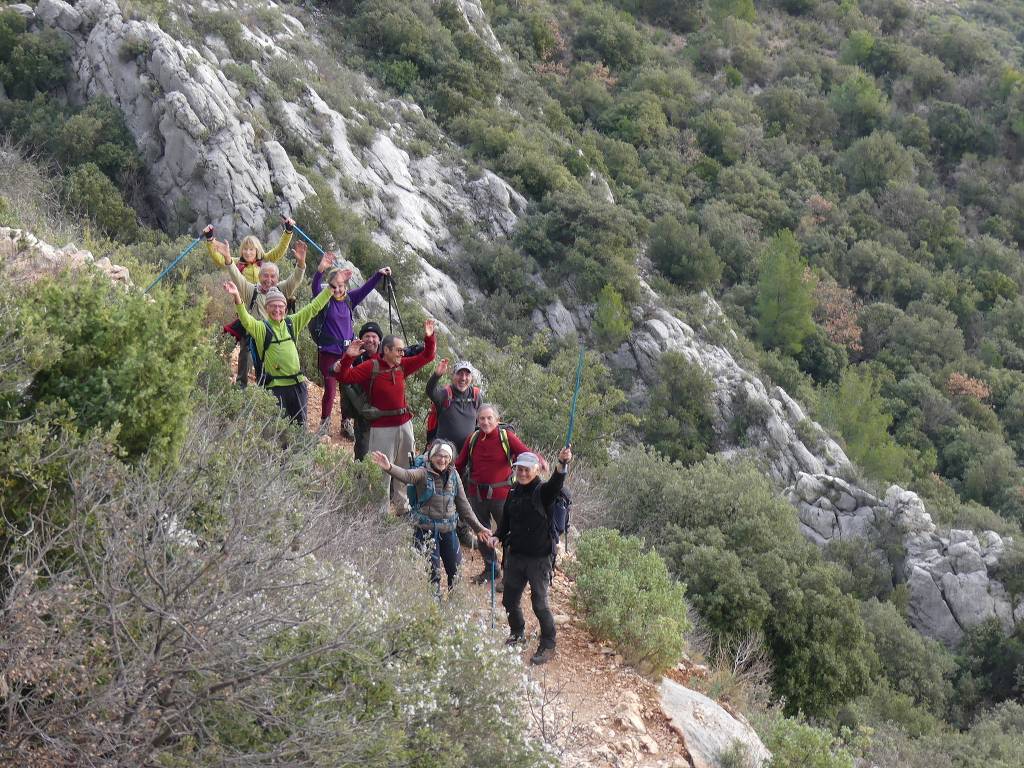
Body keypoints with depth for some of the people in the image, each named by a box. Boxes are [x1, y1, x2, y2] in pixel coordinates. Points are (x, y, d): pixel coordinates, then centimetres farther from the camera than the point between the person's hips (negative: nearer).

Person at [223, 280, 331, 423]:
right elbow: (246, 321, -24)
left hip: (297, 383, 4)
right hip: (275, 385, -4)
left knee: (300, 424, 13)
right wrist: (237, 298, -41)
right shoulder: (261, 328, -5)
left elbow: (314, 307, 9)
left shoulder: (292, 323, 8)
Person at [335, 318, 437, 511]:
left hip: (404, 424, 6)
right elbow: (344, 377, -14)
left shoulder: (402, 366, 8)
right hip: (382, 428, -6)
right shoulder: (371, 367, -8)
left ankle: (403, 506, 25)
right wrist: (347, 357, -29)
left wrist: (429, 337, 2)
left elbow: (427, 356, 17)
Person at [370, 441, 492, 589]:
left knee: (456, 573, 12)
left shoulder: (453, 475, 5)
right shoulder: (423, 473, -10)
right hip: (426, 531, -5)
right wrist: (389, 467, -53)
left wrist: (478, 527, 13)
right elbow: (406, 475, -32)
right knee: (432, 575, -2)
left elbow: (463, 505, 12)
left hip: (448, 532, 5)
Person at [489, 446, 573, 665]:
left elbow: (556, 483, -32)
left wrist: (563, 464, -52)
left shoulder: (542, 492, -11)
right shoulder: (513, 493, 8)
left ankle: (548, 646, 11)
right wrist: (498, 536, -1)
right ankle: (517, 633, 40)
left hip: (539, 558, -6)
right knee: (510, 600, 15)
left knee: (540, 603, -4)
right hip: (515, 555, 6)